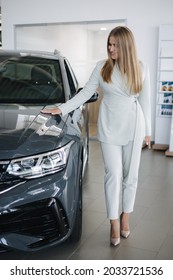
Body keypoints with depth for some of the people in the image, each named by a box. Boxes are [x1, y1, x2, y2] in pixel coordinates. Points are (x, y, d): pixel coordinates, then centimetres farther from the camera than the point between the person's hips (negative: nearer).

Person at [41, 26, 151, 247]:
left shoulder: (141, 68, 0)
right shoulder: (102, 67, -1)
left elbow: (145, 102, 5)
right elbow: (85, 93, 2)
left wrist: (147, 130, 7)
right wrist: (62, 108, -7)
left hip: (133, 127, 1)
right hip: (109, 127, 0)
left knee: (130, 175, 8)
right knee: (113, 174, -3)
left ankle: (125, 216, 26)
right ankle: (114, 222, 9)